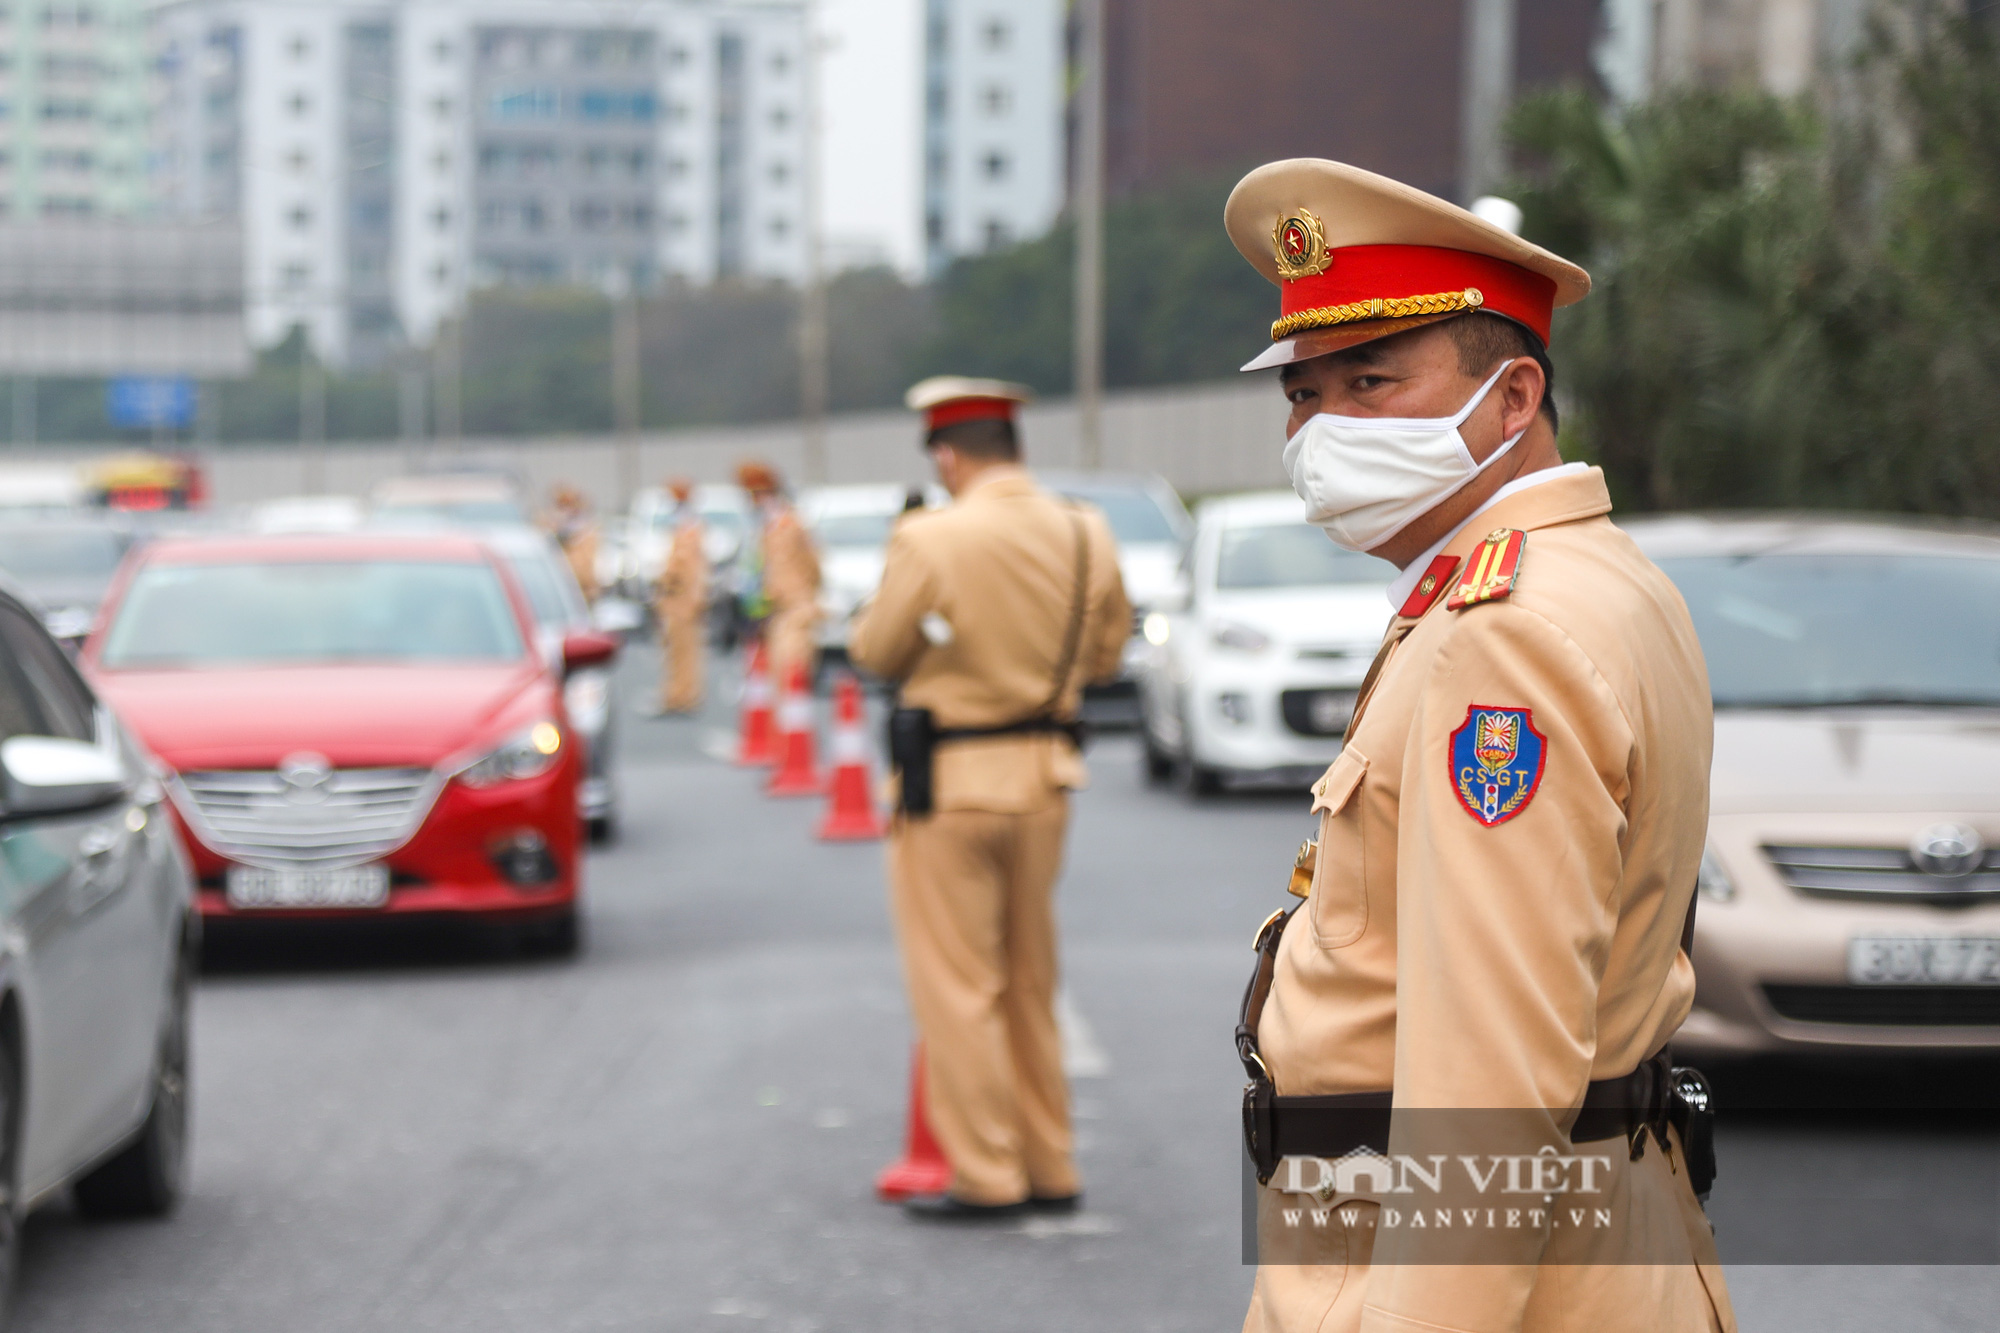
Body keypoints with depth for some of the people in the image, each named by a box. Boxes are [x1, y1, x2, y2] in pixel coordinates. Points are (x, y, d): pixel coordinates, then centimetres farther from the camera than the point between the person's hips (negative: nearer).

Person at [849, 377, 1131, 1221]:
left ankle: (988, 1176, 4)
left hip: (950, 779, -6)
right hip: (1044, 778, 6)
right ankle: (1049, 1168, 23)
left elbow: (876, 653, -6)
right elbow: (1104, 654, 9)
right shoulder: (1087, 537, -1)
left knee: (957, 987, 3)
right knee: (1031, 984, 17)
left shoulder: (929, 541, -17)